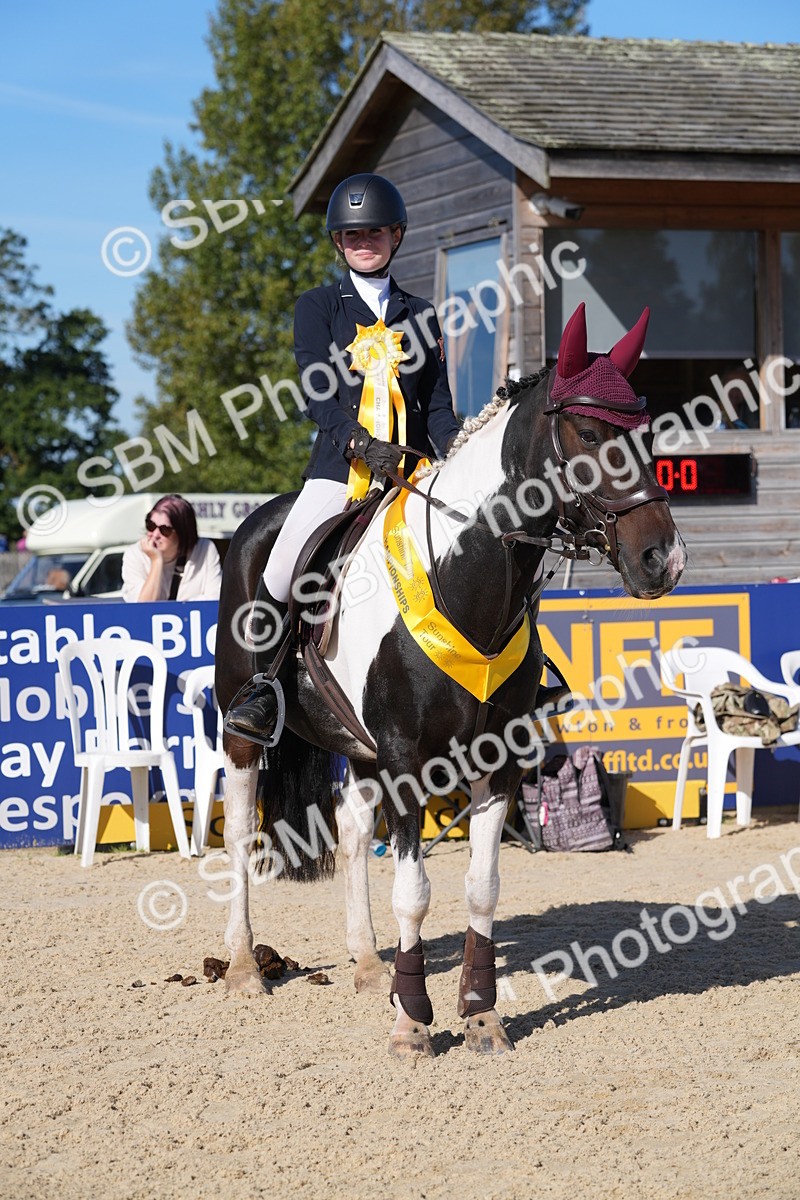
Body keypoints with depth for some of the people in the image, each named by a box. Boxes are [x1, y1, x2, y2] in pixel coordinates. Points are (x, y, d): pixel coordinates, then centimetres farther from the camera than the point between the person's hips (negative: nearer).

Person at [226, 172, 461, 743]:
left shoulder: (420, 314, 17)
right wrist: (358, 443, -23)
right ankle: (265, 691, -1)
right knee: (278, 580, -16)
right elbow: (319, 393, -5)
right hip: (340, 467, -2)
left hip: (408, 472, 2)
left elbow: (439, 405, 13)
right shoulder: (318, 307, 10)